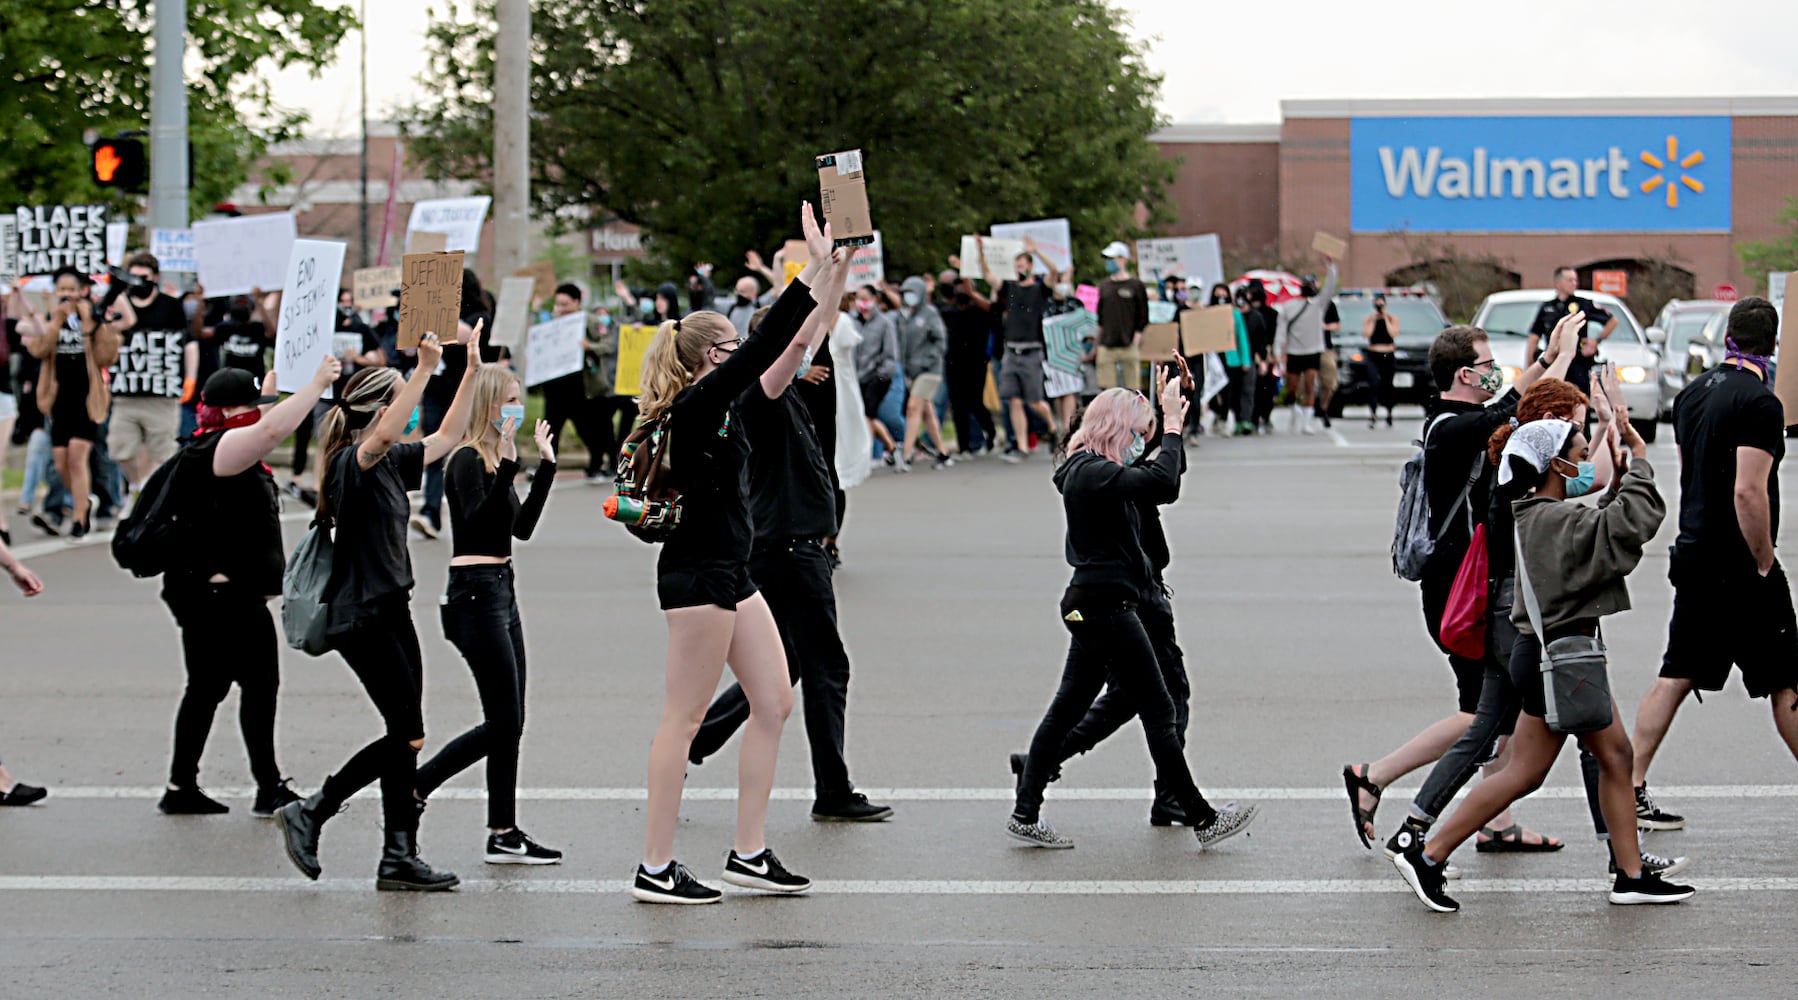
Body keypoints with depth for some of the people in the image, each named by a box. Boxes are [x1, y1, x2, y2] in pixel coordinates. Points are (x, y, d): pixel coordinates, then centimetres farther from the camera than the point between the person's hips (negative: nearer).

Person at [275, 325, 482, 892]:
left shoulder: (391, 463, 13)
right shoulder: (352, 463, -14)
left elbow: (447, 438, 24)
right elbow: (384, 437, -36)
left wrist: (472, 369, 16)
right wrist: (426, 370, -37)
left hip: (391, 612, 9)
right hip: (361, 617, -9)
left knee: (406, 738, 6)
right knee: (405, 737, -9)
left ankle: (400, 857, 8)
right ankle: (308, 812, 0)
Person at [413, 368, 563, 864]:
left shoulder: (492, 460, 15)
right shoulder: (468, 460, -12)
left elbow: (521, 527, 18)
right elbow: (479, 521, -25)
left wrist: (545, 464, 17)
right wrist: (507, 466, -31)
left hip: (500, 591, 10)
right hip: (476, 593, -10)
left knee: (509, 722, 8)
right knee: (504, 721, -7)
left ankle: (504, 834, 12)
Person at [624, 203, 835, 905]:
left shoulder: (716, 405, 12)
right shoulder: (695, 407, -14)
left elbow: (781, 352, 18)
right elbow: (765, 348, -21)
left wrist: (829, 273, 13)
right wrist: (814, 273, -17)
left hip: (730, 574, 10)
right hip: (698, 574, -10)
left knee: (774, 702, 9)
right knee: (685, 715, -6)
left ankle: (750, 853, 13)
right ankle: (656, 868, -1)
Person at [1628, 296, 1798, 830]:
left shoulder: (1691, 394, 9)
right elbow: (1749, 492, -23)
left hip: (1694, 558, 8)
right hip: (1740, 568, -7)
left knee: (1675, 677, 8)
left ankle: (1630, 791, 4)